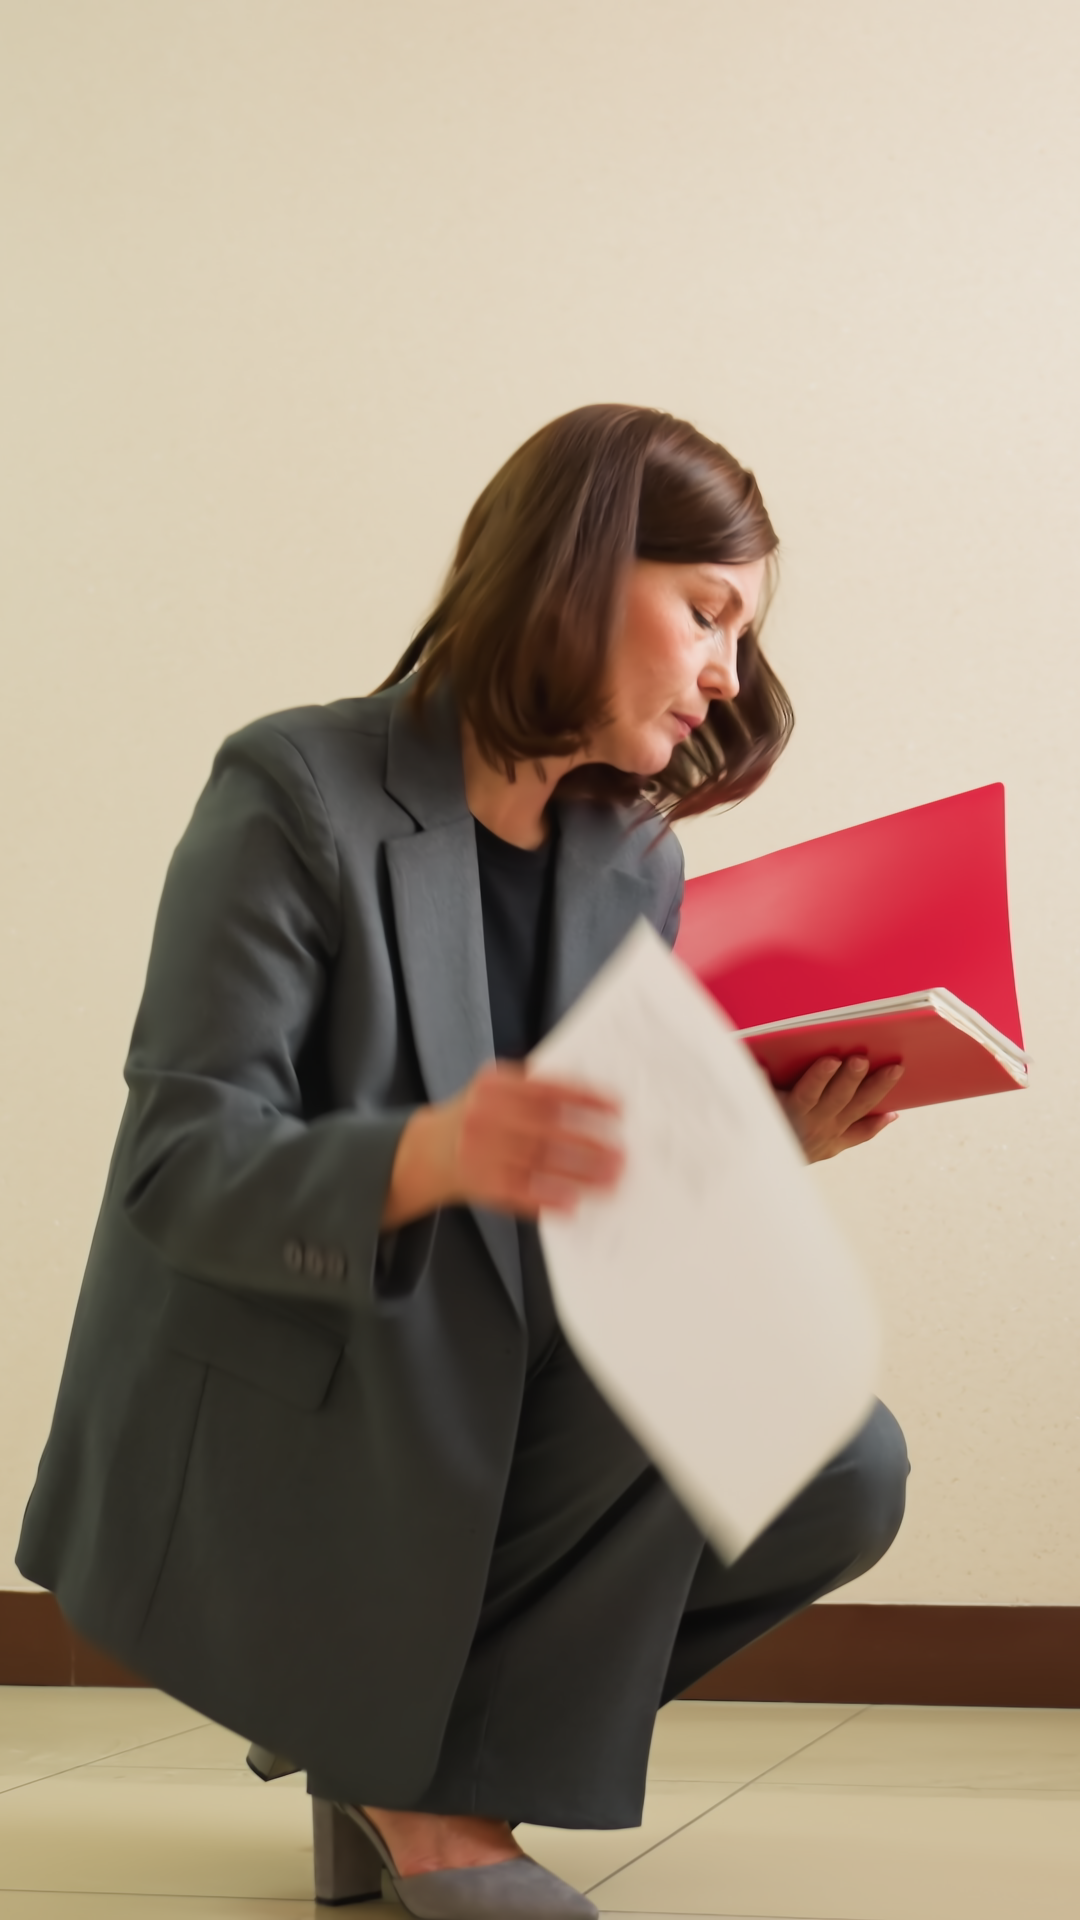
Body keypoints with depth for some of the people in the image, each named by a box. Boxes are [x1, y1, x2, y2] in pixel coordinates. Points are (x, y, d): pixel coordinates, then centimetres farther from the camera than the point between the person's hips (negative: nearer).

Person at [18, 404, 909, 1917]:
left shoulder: (634, 862, 8)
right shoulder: (299, 797, -12)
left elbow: (599, 1196, 8)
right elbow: (182, 1166, -19)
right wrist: (429, 1157, -39)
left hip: (502, 1414, 7)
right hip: (272, 1439, -7)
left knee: (843, 1474, -16)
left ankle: (403, 1735, 1)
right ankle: (427, 1777, -5)